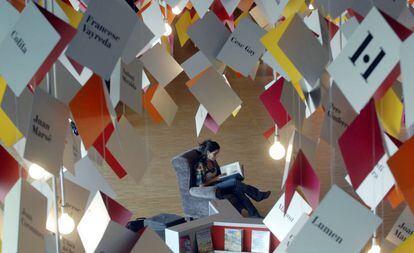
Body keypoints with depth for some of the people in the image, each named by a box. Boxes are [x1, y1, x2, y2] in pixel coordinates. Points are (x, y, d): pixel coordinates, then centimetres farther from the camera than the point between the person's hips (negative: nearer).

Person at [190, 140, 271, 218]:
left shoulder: (213, 162, 8)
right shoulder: (200, 165, -17)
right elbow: (201, 185, -17)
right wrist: (216, 179, -17)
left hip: (216, 185, 8)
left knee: (237, 190, -24)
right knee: (234, 182, -26)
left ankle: (254, 215, -30)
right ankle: (258, 195, -11)